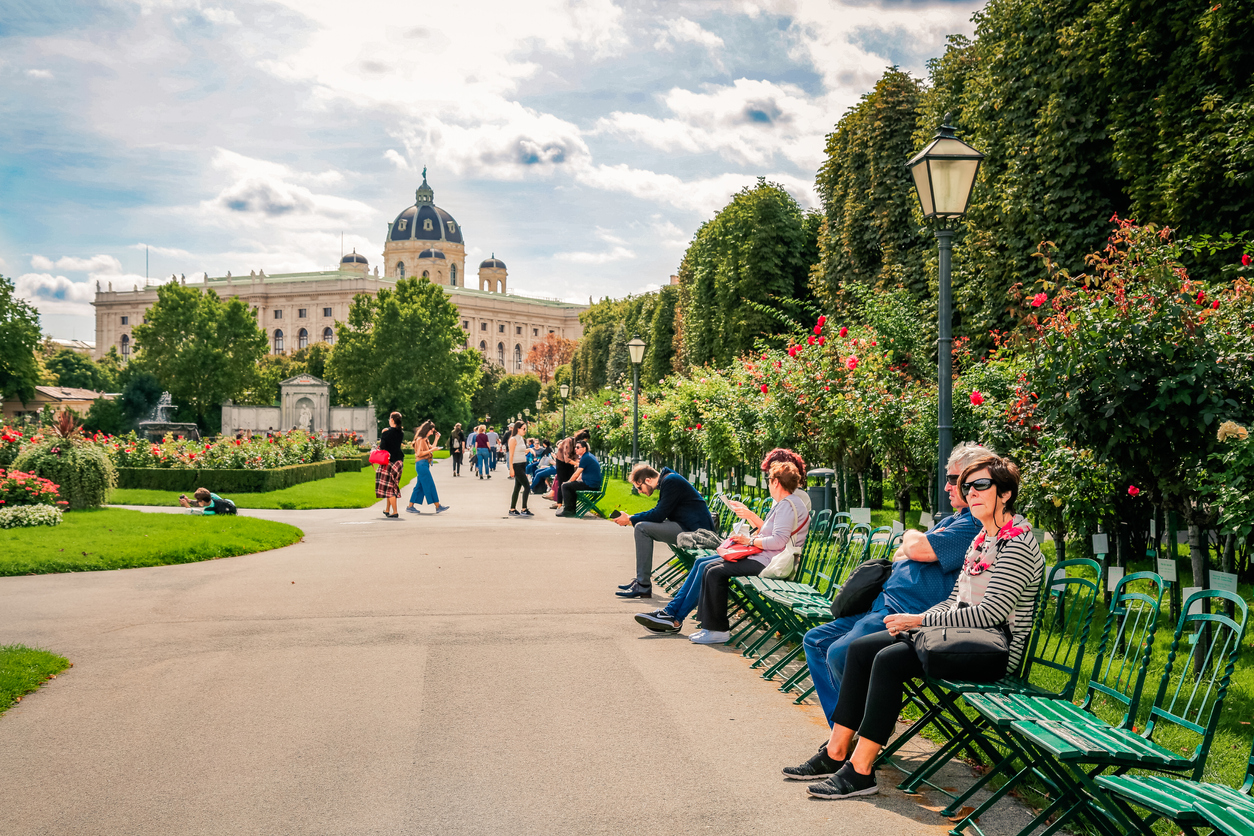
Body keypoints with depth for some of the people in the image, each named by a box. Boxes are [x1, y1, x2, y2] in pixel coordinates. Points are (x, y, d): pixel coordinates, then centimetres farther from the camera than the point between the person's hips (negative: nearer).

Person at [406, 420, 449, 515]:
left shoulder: (426, 440, 18)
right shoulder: (420, 439, -11)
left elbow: (431, 448, 24)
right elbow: (419, 453, -18)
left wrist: (436, 439, 19)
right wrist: (431, 450, -17)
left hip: (424, 464, 10)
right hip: (421, 464, -10)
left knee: (420, 486, 10)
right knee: (430, 485, -8)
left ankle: (410, 506, 11)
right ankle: (438, 506, -7)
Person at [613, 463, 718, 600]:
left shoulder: (670, 481, -15)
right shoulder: (666, 480, 16)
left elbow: (659, 515, -18)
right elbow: (658, 511, 23)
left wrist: (630, 520, -8)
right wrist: (630, 517, 12)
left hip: (695, 530, -11)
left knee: (642, 528, -16)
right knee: (644, 526, 19)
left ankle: (643, 586, -15)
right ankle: (641, 580, 18)